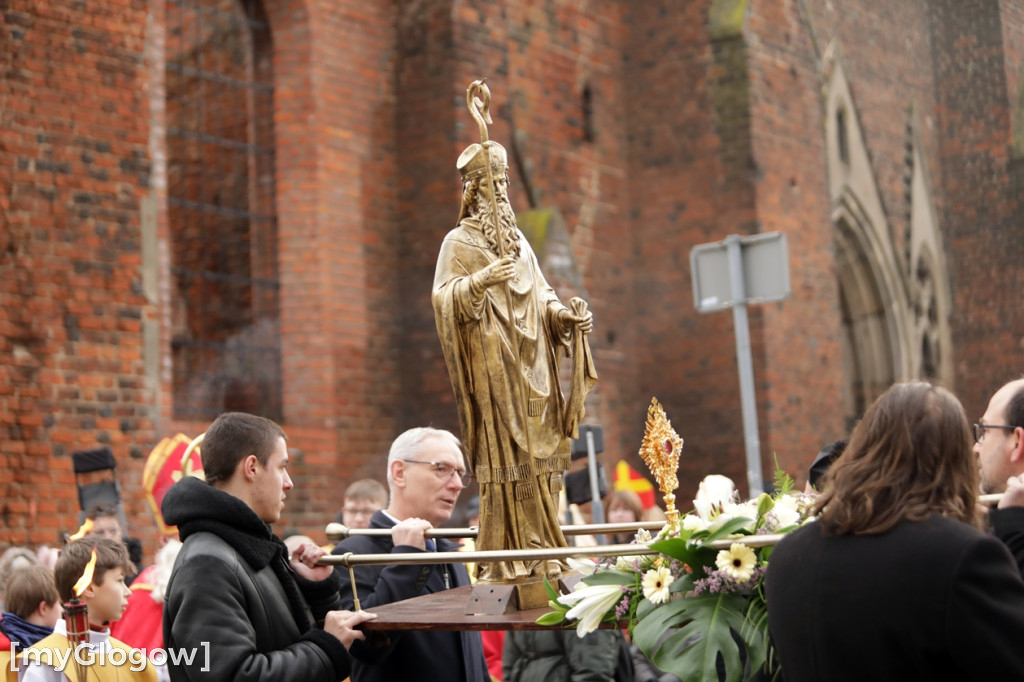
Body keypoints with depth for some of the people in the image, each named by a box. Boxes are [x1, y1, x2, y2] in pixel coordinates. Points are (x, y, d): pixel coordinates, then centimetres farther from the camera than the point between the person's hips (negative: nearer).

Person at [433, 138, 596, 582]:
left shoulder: (518, 239, 20)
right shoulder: (459, 242, 1)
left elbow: (541, 295, 20)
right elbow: (443, 298, -10)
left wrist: (567, 315, 1)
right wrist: (480, 280, -27)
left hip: (532, 369, 6)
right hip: (493, 368, -6)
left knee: (538, 459, 4)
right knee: (503, 460, -9)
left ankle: (541, 555, 8)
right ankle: (503, 561, -6)